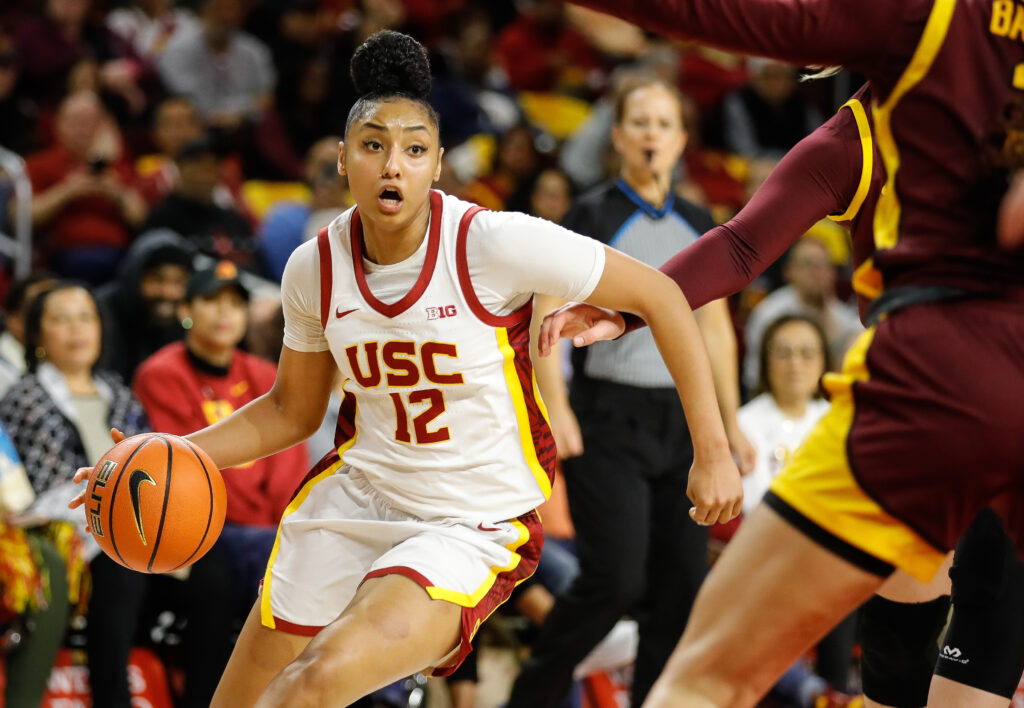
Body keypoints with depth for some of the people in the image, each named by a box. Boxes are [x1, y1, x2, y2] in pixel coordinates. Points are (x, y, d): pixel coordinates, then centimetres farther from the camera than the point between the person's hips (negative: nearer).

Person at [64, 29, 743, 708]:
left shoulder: (495, 244, -20)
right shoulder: (317, 268, -5)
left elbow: (660, 296, -12)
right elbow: (291, 412, 11)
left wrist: (713, 452, -13)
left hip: (474, 530, -5)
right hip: (357, 497, 5)